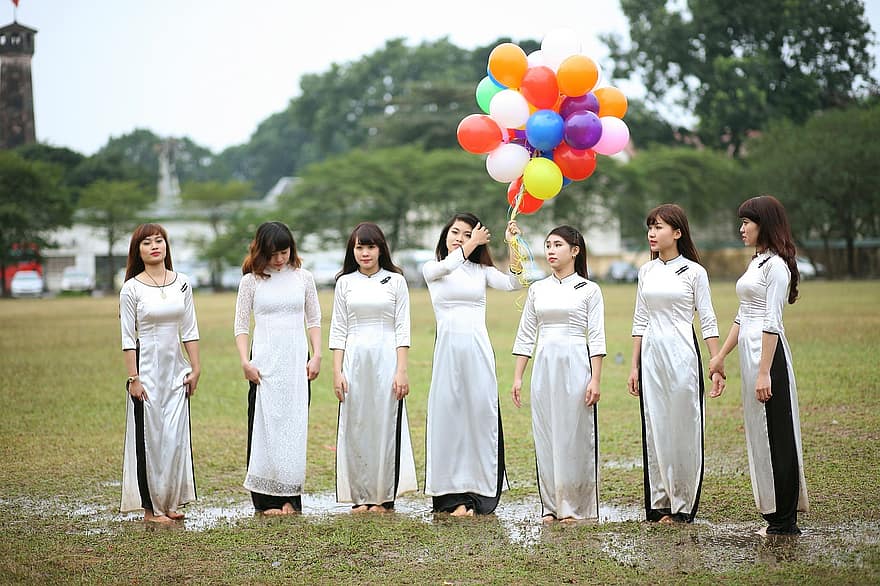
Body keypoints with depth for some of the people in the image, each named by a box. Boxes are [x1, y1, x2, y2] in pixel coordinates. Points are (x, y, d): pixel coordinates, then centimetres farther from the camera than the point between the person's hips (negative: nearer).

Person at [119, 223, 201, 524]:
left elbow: (189, 330, 9)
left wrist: (195, 368, 4)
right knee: (149, 436, 0)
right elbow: (128, 338, -6)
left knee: (176, 436, 3)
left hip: (175, 369, 4)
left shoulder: (182, 283, 6)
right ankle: (151, 507, 8)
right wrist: (134, 378, -10)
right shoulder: (132, 289, -4)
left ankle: (170, 502, 15)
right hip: (147, 367, -4)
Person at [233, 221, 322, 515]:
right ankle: (267, 499, 2)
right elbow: (241, 324, 3)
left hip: (297, 361, 1)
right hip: (265, 362, -1)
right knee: (265, 425, -2)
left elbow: (314, 319, 11)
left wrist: (317, 355, 1)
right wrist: (245, 361, -8)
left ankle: (290, 497, 6)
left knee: (294, 425, 1)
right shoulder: (251, 280, 1)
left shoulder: (303, 277, 6)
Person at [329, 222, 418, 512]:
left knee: (384, 424, -2)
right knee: (355, 426, 2)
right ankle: (361, 496, 10)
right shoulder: (345, 283, 9)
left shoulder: (395, 281, 4)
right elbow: (338, 330, 8)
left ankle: (384, 496, 7)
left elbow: (402, 328, 1)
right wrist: (337, 371, 0)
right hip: (355, 360, 2)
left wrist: (401, 370, -7)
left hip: (386, 359, -2)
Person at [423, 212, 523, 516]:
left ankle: (476, 495, 1)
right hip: (447, 348, -1)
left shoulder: (482, 271, 14)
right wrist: (473, 243, -2)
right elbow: (446, 265, -13)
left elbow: (512, 283, -5)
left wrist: (512, 244, -11)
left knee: (480, 416, -3)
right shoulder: (430, 269, 11)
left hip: (478, 349, 1)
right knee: (449, 416, -2)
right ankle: (452, 495, 2)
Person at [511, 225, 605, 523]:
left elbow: (596, 338, -3)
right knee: (545, 435, 3)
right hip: (544, 366, 4)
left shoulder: (588, 290, 1)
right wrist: (517, 377, 7)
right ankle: (551, 505, 10)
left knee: (575, 435, -2)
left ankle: (575, 506, 6)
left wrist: (595, 380, -10)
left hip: (575, 365, -3)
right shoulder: (537, 289, 11)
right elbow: (525, 336, 13)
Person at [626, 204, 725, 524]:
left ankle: (683, 506, 7)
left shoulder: (693, 272, -2)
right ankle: (659, 503, 11)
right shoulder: (647, 271, 11)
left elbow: (708, 321, -3)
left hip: (681, 354, -4)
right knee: (654, 428, 5)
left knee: (683, 428, -1)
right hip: (651, 354, 4)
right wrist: (634, 366, 11)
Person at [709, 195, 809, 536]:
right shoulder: (757, 262, 17)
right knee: (759, 432, 11)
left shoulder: (776, 264, -12)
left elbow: (772, 322, -18)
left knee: (774, 433, -5)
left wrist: (764, 372, -21)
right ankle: (776, 514, 18)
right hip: (749, 351, 10)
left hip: (768, 353, -10)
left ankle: (784, 520, 0)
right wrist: (720, 356, 20)